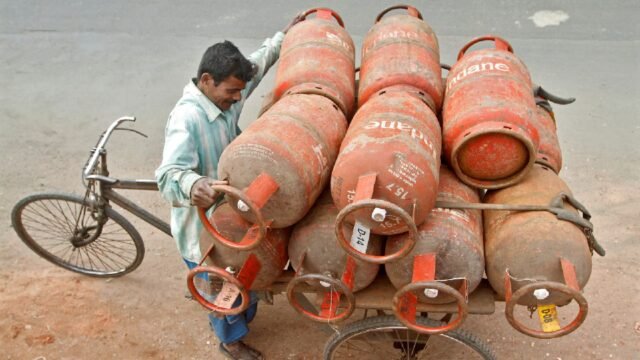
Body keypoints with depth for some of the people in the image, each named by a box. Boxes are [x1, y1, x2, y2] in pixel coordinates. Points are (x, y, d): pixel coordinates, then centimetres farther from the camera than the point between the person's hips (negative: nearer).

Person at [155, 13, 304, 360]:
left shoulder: (225, 95, -7)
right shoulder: (186, 119, -33)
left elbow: (256, 63, 13)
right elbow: (169, 174, -46)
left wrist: (284, 36, 19)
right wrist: (193, 185, -68)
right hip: (203, 225, -8)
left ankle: (242, 316, 56)